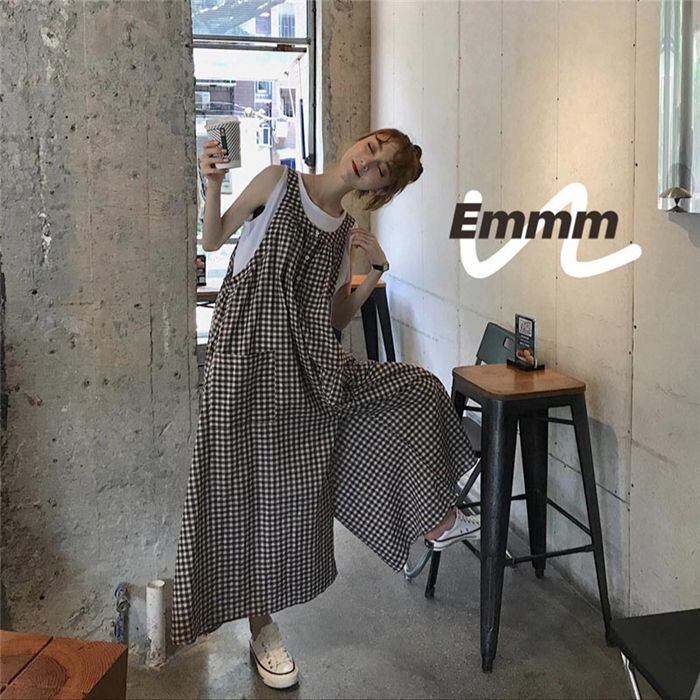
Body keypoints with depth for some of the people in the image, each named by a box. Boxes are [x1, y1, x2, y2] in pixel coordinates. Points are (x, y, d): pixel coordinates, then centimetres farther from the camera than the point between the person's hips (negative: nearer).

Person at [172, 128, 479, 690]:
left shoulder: (346, 233, 10)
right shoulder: (278, 182, -1)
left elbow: (336, 319, 10)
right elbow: (212, 241, 3)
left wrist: (376, 272, 0)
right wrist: (212, 186, -13)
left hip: (310, 368, 5)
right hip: (247, 356, -5)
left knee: (418, 389, 4)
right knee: (255, 490, 2)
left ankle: (437, 521, 18)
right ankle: (262, 626, 19)